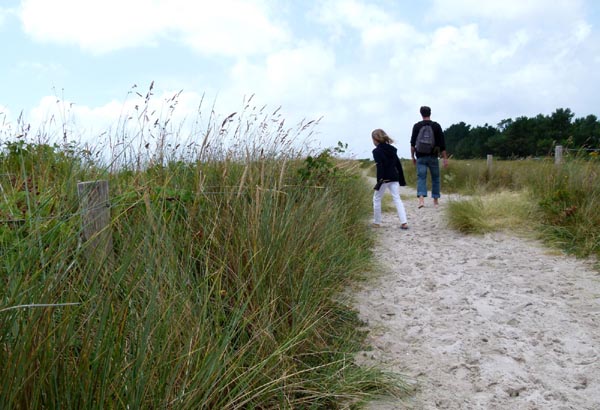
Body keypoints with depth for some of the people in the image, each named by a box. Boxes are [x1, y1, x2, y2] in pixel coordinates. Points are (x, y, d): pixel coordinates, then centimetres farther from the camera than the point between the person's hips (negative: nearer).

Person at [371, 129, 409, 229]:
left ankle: (376, 222, 18)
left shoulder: (377, 151, -8)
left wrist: (379, 181, -20)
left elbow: (379, 167, -18)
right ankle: (404, 222, -8)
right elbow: (398, 164, 14)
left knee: (376, 199, 11)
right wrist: (402, 179, 19)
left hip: (384, 178, -6)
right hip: (394, 178, 6)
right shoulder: (392, 149, 12)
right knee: (397, 199, 4)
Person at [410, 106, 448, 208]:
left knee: (421, 178, -3)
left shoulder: (416, 126, 1)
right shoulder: (436, 126, 1)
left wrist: (413, 156, 8)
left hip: (421, 157, 0)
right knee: (435, 178, 13)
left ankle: (421, 199, -23)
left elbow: (412, 143, 0)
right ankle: (435, 200, 18)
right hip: (433, 156, 0)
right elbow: (442, 144, -1)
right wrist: (445, 158, 2)